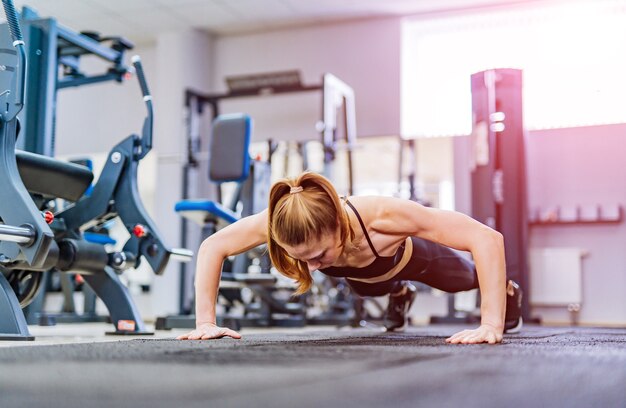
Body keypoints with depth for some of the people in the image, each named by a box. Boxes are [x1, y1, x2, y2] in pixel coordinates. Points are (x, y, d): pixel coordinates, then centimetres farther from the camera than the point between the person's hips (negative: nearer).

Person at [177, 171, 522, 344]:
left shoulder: (381, 216, -52)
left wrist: (491, 325, -54)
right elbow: (212, 248, -28)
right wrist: (205, 322, -35)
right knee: (372, 291, 39)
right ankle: (399, 294, 74)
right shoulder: (280, 222, -43)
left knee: (463, 278, 31)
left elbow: (487, 238, -50)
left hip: (408, 256, -2)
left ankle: (507, 290, 65)